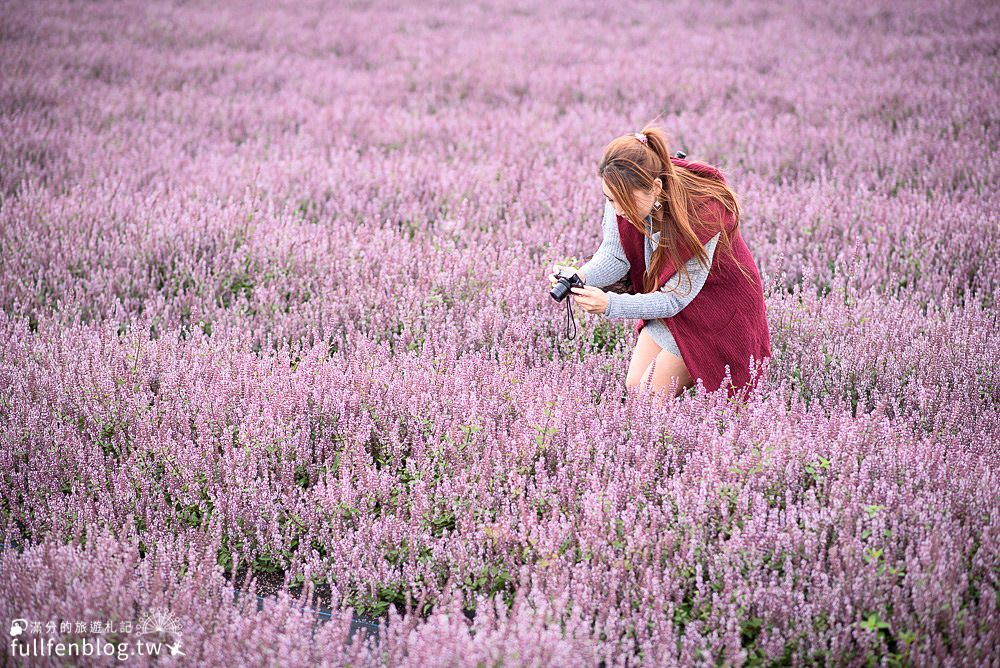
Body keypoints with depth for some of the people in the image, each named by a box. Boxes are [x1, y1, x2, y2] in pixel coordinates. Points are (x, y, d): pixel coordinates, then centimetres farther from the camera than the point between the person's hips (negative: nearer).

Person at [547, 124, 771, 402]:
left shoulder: (702, 213, -37)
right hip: (668, 297, 6)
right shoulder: (626, 193, -21)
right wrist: (581, 276, -38)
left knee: (652, 395, -8)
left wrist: (609, 304, -44)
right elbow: (615, 256, -15)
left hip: (717, 304, -6)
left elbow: (676, 299, -32)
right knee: (634, 386, 4)